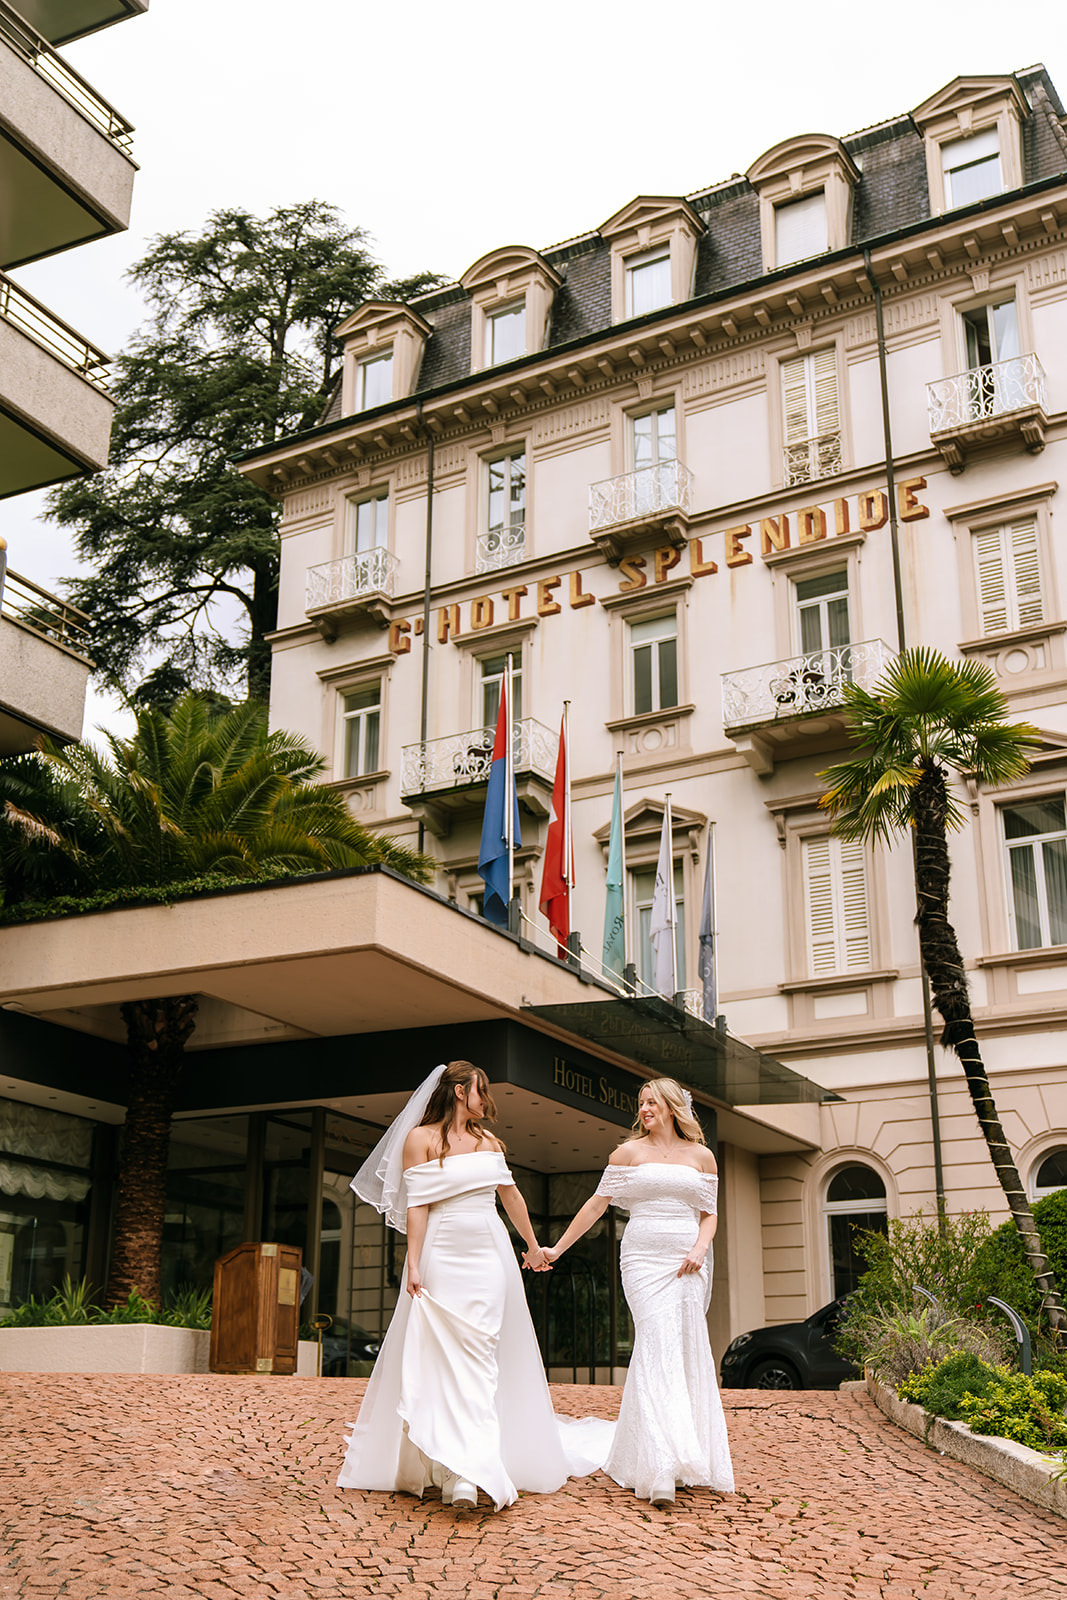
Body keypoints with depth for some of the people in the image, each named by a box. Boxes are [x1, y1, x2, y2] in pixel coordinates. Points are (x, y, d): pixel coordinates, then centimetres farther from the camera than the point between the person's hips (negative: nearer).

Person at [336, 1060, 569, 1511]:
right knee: (441, 1361, -8)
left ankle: (466, 1473, -10)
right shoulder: (420, 1139, 0)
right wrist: (414, 1265, -14)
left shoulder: (487, 1140, 15)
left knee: (480, 1360, -5)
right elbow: (417, 1206, -7)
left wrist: (533, 1246, 32)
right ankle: (465, 1471, -6)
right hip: (443, 1256, -4)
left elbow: (510, 1194, 26)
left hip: (489, 1258, 4)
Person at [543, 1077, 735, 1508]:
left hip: (687, 1262, 3)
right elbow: (597, 1203, 10)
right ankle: (660, 1471, -19)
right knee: (657, 1347, -15)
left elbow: (709, 1214, 14)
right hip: (643, 1258, -2)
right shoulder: (629, 1152, 8)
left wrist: (700, 1249, -6)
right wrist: (557, 1247, 8)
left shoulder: (702, 1156, 12)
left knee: (687, 1351, -1)